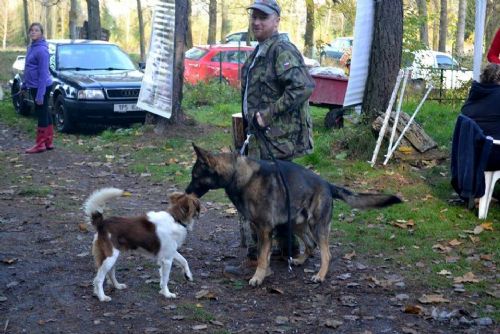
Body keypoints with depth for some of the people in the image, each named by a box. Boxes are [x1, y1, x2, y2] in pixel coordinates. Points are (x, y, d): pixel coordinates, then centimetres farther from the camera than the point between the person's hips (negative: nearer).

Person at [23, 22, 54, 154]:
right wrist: (24, 85, 20)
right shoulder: (31, 47, 11)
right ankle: (49, 142, 20)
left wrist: (40, 94, -23)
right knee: (45, 113, 13)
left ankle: (40, 144, 3)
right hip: (33, 86, 9)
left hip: (41, 87, -9)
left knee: (42, 114, -3)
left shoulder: (41, 50, -17)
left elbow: (43, 73, -21)